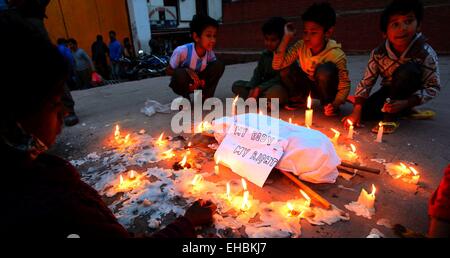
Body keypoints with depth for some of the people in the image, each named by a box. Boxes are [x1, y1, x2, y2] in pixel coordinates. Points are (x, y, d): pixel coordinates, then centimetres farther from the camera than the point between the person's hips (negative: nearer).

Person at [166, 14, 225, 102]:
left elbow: (214, 71, -2)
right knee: (181, 73, -38)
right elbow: (168, 71, -16)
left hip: (198, 83, 3)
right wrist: (187, 70, -33)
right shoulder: (182, 51, -27)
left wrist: (204, 79, -24)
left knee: (219, 65, -17)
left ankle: (207, 96, -3)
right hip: (182, 84, -3)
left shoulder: (210, 53, -16)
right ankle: (185, 97, -6)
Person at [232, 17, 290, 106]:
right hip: (265, 88, 6)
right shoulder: (265, 55, 9)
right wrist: (252, 89, -18)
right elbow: (257, 74, 2)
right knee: (236, 85, -4)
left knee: (275, 91, -42)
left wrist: (259, 89, -26)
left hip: (280, 89, -6)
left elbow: (280, 79, -19)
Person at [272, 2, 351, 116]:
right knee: (285, 68, -19)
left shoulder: (336, 55, -25)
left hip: (327, 89, -3)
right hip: (309, 87, 3)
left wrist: (335, 104, -35)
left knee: (326, 69, -34)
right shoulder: (301, 46, -16)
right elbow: (277, 65, -23)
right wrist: (286, 37, -25)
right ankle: (299, 99, 6)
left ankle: (328, 103, -8)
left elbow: (345, 85, -19)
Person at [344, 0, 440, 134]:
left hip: (411, 92, -3)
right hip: (389, 90, 3)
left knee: (408, 70, -33)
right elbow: (366, 82, -17)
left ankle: (391, 117, -19)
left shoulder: (426, 53, -25)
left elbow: (434, 87, -20)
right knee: (365, 113, -16)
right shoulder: (378, 53, -19)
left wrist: (405, 103, -34)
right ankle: (406, 111, 7)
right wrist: (356, 111, -25)